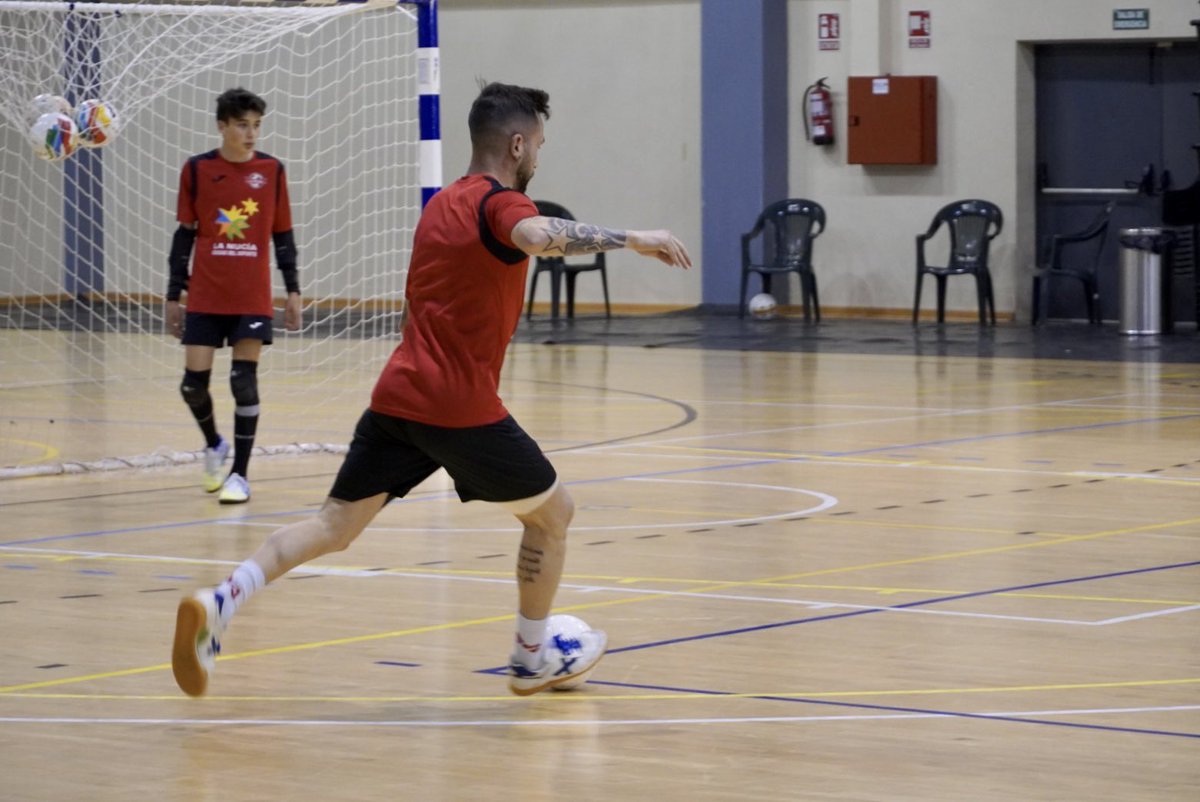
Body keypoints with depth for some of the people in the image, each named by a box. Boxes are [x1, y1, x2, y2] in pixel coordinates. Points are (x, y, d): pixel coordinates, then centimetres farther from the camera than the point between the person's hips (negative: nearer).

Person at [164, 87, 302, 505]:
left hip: (253, 299, 0)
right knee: (193, 383, -1)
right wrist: (173, 295, 5)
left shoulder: (271, 170, 2)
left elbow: (283, 235, 8)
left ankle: (240, 474, 5)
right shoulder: (197, 170, 0)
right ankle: (213, 444, 29)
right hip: (205, 297, 0)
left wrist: (293, 290, 5)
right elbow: (184, 234, 5)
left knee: (244, 382, -5)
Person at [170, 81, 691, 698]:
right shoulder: (500, 202, -8)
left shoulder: (440, 204, 19)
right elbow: (537, 237, -32)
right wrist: (630, 239, -28)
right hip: (463, 408, -7)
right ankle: (533, 658, 25)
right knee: (553, 512, 14)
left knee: (335, 526, 4)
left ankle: (218, 604, -16)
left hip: (396, 393, 7)